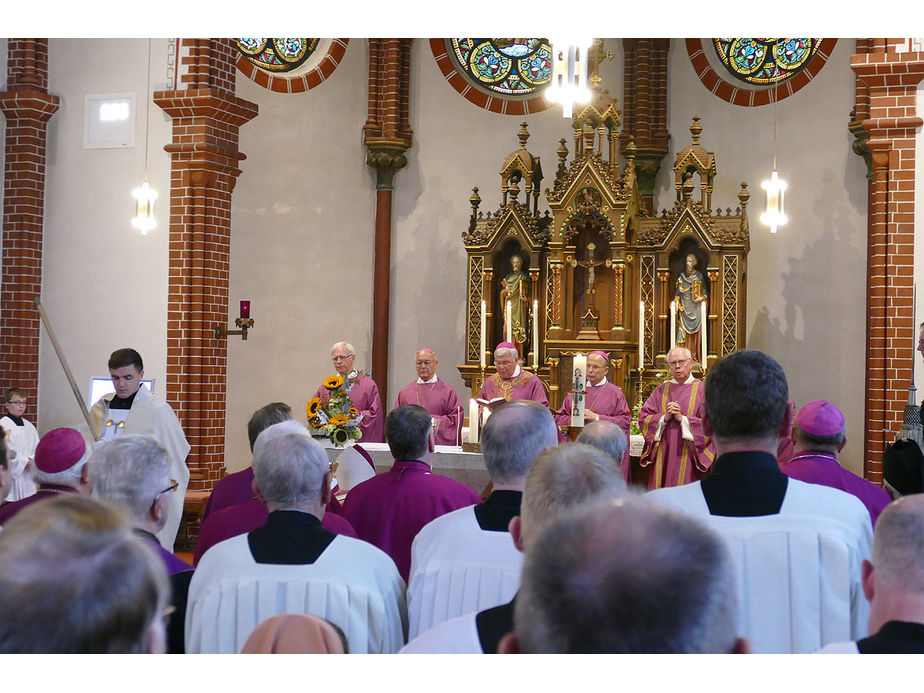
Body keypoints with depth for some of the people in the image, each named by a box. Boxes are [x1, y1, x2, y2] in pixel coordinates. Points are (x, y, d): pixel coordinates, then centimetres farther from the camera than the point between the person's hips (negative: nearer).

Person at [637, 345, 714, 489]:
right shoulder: (661, 390, 12)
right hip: (663, 456, 3)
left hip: (688, 458, -3)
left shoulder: (702, 390, 2)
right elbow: (643, 418, 6)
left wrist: (683, 419, -13)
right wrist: (664, 418, -10)